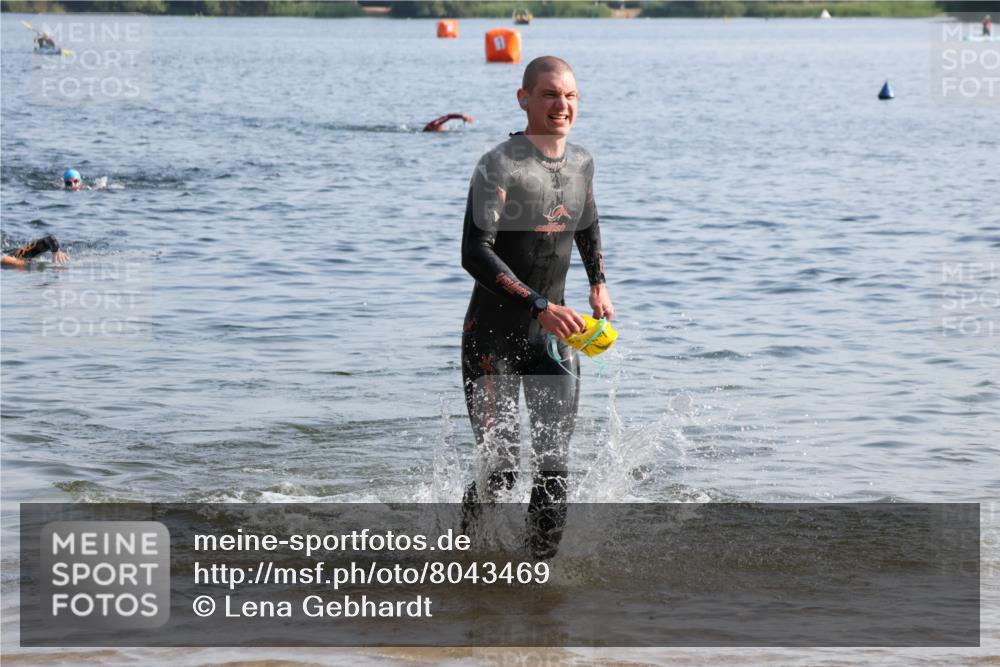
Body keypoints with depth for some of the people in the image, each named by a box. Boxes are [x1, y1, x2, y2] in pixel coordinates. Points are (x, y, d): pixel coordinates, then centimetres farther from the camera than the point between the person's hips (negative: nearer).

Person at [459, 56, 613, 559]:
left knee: (554, 471, -5)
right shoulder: (500, 167, -15)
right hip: (493, 336, -5)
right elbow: (475, 254, -24)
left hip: (554, 337, 5)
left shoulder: (581, 163, 6)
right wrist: (539, 306, -31)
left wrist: (598, 283, 15)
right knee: (501, 468, -7)